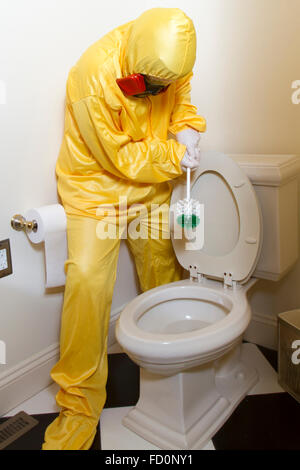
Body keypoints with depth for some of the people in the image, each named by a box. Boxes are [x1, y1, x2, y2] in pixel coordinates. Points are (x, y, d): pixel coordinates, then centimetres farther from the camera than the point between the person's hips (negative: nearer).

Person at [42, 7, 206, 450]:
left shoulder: (172, 59, -9)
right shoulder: (94, 76, -28)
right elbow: (119, 157, -23)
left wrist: (188, 129, -12)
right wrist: (174, 159, -18)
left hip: (151, 183, 6)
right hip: (96, 184, -5)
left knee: (164, 266, 15)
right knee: (87, 282, -16)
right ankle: (79, 404, 1)